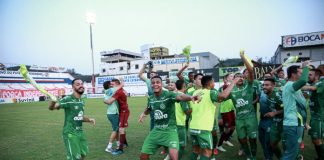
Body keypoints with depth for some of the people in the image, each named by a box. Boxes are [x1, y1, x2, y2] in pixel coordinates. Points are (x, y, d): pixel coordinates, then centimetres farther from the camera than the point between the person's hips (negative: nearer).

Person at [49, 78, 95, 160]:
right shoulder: (68, 99, -17)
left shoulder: (82, 100, 7)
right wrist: (53, 101, -47)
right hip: (70, 133, -8)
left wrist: (89, 119, 5)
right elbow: (51, 107, -26)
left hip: (80, 132, 8)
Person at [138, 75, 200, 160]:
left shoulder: (168, 94, -17)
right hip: (156, 130, 6)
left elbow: (180, 96, -40)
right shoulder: (151, 98, 2)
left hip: (170, 130, -6)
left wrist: (190, 97, -61)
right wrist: (144, 113, 5)